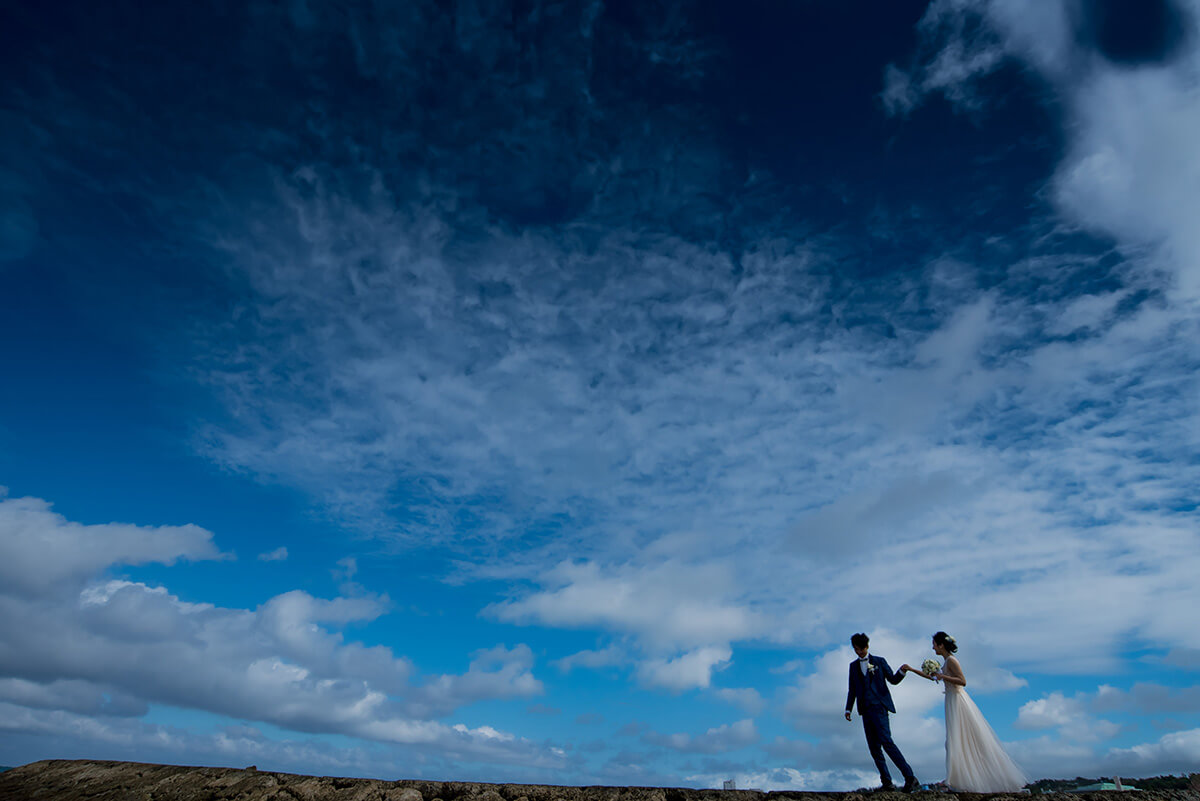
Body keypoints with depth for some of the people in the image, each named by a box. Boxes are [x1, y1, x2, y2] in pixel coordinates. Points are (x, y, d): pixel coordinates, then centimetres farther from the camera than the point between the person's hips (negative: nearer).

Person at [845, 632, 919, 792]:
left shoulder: (879, 661, 9)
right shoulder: (853, 666, 16)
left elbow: (893, 680, 7)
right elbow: (852, 689, 17)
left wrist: (902, 672, -13)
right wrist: (848, 708, 9)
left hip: (878, 706, -4)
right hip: (865, 710, 4)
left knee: (886, 741, -17)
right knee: (874, 747, 1)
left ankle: (910, 778, -13)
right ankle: (887, 782, 6)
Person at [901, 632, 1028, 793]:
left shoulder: (951, 660, -14)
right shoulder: (946, 661, 14)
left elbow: (963, 681, -21)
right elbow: (932, 676, 23)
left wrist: (943, 676, -22)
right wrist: (911, 669, 21)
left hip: (958, 701, -9)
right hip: (953, 701, 9)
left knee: (961, 739, -4)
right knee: (957, 740, 10)